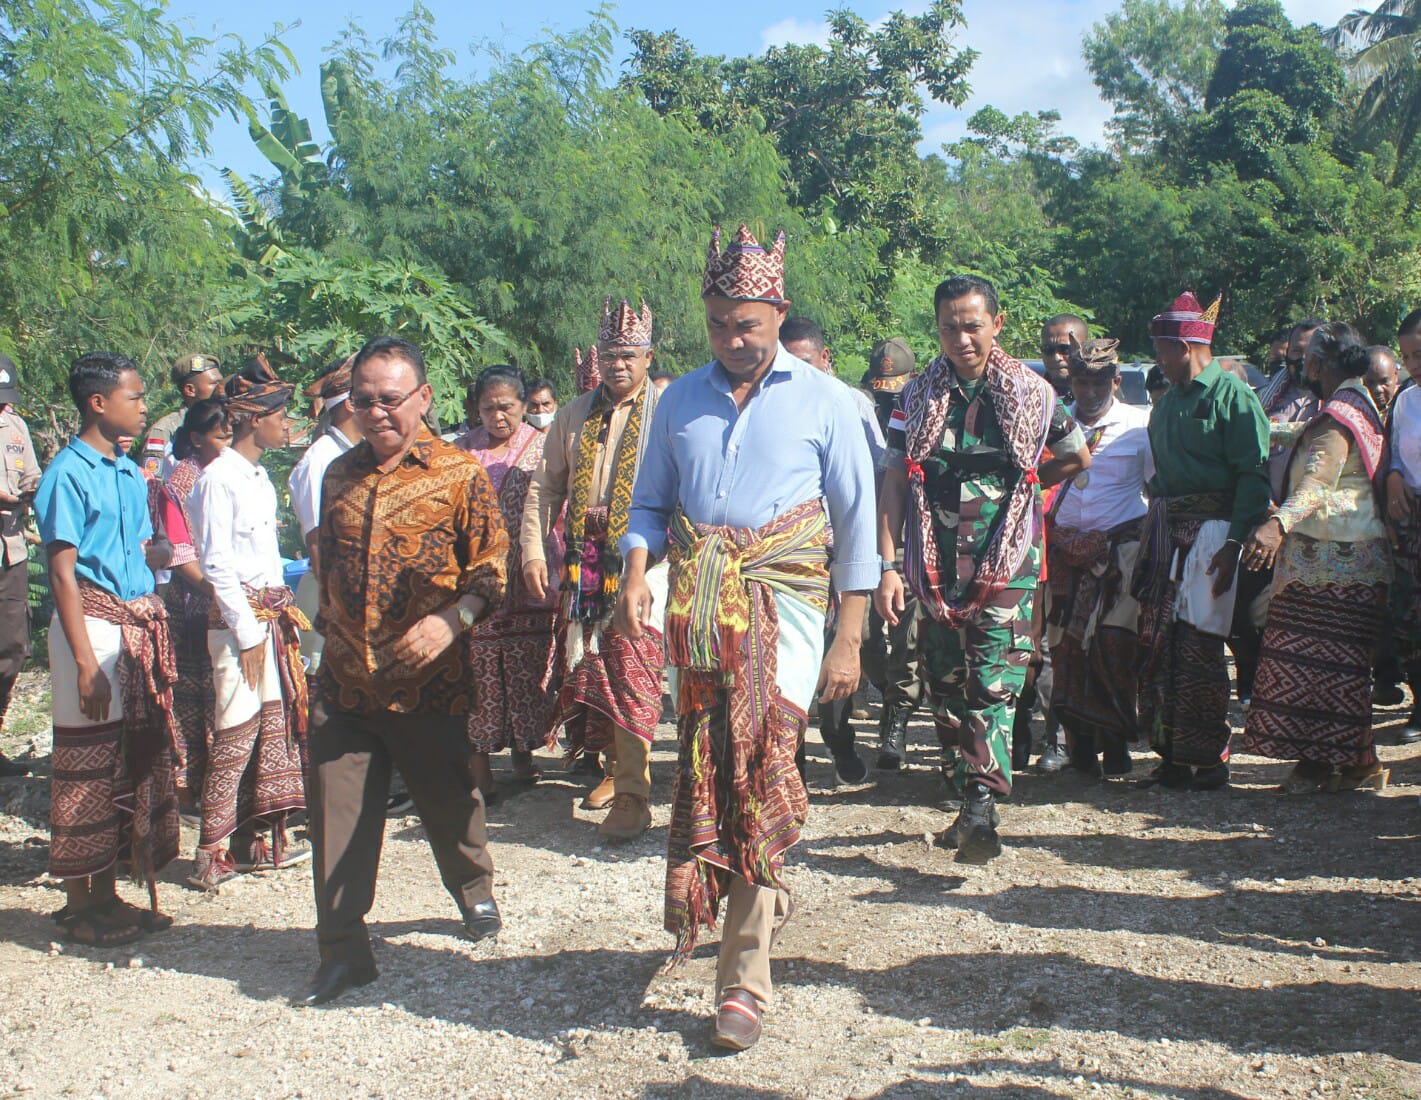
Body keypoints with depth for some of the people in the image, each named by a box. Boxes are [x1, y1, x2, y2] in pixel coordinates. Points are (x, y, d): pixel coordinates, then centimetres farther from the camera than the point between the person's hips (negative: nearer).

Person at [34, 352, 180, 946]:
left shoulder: (132, 473, 13)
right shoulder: (69, 473, -10)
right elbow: (63, 573, -13)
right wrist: (86, 661, -17)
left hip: (141, 622, 8)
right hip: (94, 623, -8)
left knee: (137, 757, 12)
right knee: (89, 762, 0)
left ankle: (108, 892, 24)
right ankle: (79, 903, 14)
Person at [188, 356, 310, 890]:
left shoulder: (259, 476, 16)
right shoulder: (219, 478, -11)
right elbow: (217, 565, -15)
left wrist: (283, 613, 15)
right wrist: (248, 630, -15)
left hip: (272, 614, 9)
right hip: (240, 616, -9)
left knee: (275, 723, 10)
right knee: (237, 733, -6)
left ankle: (256, 837, 20)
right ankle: (212, 854, 3)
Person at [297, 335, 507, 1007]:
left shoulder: (458, 474, -5)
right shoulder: (339, 476, 11)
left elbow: (494, 565, -7)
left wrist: (452, 617, -21)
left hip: (427, 679, -4)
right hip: (343, 680, 4)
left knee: (447, 798, 14)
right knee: (338, 814, 2)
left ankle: (475, 892, 43)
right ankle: (343, 951, 15)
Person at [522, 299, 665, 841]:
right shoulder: (575, 414, 15)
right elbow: (544, 486, 16)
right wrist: (534, 551, 6)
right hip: (582, 560, 6)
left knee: (632, 669, -9)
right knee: (588, 667, 11)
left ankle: (633, 793, -2)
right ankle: (616, 765, 29)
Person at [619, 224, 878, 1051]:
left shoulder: (823, 401, 2)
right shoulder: (681, 401, 12)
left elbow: (858, 524, 3)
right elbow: (650, 504, 15)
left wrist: (849, 641, -2)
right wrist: (637, 574, -7)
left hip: (783, 604, -3)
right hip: (699, 608, 4)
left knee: (761, 770, -8)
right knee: (706, 764, 6)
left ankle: (745, 978, 0)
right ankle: (763, 899, 30)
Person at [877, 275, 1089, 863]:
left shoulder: (1030, 391, 3)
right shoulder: (918, 396, 5)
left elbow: (1078, 457, 18)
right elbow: (894, 484, 1)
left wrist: (1015, 485, 12)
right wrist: (888, 565, -7)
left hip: (1007, 566, -2)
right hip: (936, 568, 3)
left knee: (995, 686, -11)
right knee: (946, 687, 9)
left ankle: (980, 809, -12)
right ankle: (974, 797, 24)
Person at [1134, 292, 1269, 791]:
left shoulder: (1233, 397, -6)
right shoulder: (1167, 402, 17)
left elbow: (1254, 475, -11)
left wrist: (1235, 543, -18)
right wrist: (1149, 537, 16)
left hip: (1209, 532, -7)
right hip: (1165, 532, 7)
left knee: (1199, 647, -5)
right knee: (1158, 643, 4)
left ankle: (1209, 760, 6)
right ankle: (1171, 755, 13)